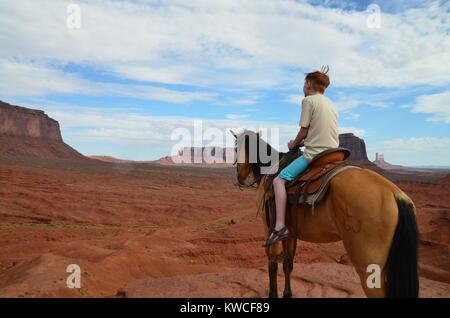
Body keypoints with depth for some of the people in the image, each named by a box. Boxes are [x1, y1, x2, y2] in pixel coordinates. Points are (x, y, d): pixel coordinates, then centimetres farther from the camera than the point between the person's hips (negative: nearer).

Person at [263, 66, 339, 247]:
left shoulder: (308, 100, -4)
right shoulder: (332, 105, 19)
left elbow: (303, 132, -7)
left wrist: (294, 144, 11)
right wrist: (303, 143, 22)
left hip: (314, 155, -8)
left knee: (279, 180, -8)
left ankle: (280, 227, -18)